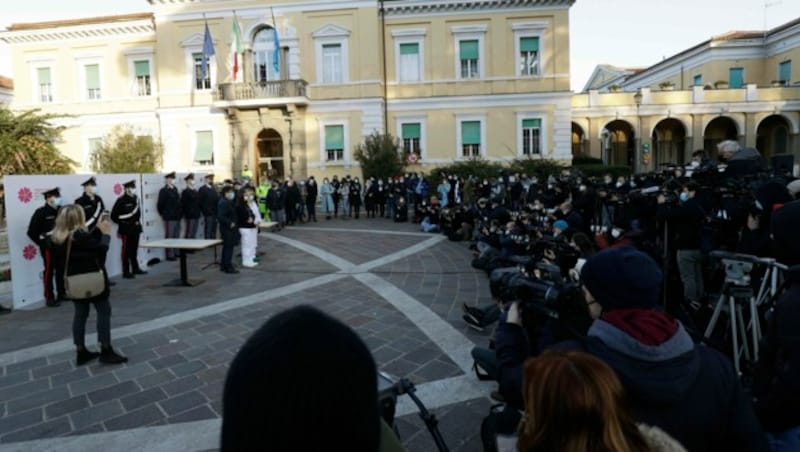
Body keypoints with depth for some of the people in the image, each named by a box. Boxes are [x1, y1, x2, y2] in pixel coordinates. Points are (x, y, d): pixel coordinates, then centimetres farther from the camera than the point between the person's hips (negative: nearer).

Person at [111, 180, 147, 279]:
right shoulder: (121, 200, -13)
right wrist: (122, 223, -7)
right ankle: (126, 272, 7)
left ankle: (135, 268, 26)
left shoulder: (135, 198, 8)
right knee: (126, 251, 0)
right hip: (126, 229, -7)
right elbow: (114, 215, -14)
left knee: (134, 250, 15)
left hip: (136, 228, 7)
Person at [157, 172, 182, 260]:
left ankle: (176, 253, 23)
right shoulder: (164, 191, -9)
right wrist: (163, 214, -1)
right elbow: (160, 204, -10)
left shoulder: (175, 189, 13)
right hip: (169, 218, -7)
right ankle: (170, 255, 4)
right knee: (169, 237, -1)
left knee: (176, 236, 14)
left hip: (177, 217, 7)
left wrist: (179, 214, 13)